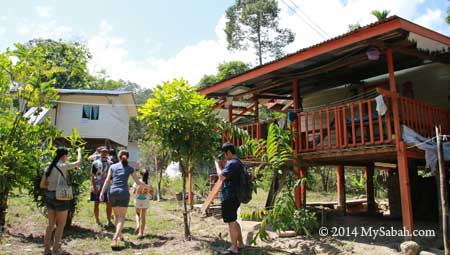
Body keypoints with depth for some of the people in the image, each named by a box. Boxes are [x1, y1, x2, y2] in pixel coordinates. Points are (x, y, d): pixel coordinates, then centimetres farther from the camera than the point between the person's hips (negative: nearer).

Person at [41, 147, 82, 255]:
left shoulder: (49, 168, 6)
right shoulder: (63, 166, -12)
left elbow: (42, 184, 9)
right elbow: (78, 162, 0)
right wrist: (79, 152, 16)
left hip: (49, 196, 7)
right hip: (60, 197, -6)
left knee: (51, 224, 15)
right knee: (61, 224, 5)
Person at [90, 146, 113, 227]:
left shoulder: (110, 163, 7)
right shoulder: (95, 163, 0)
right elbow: (92, 176, -3)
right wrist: (94, 187, -11)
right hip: (97, 187, -2)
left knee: (109, 204, 2)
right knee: (96, 204, 7)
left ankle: (109, 221, 10)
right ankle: (97, 221, 20)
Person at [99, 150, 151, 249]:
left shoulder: (113, 166, 10)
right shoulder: (130, 168, 7)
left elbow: (107, 180, 1)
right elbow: (138, 182, 8)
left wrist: (102, 193, -1)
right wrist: (147, 186, 23)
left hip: (113, 192, 2)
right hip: (124, 193, -2)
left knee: (116, 215, 19)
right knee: (122, 217, 0)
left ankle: (119, 234, 34)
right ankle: (115, 239, -17)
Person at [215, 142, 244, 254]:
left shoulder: (232, 163, -18)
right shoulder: (237, 162, 15)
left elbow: (221, 176, -26)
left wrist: (217, 165, -10)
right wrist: (221, 166, 11)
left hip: (229, 197, -11)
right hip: (234, 196, 11)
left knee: (231, 222, -3)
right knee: (233, 221, 20)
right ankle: (240, 243, 28)